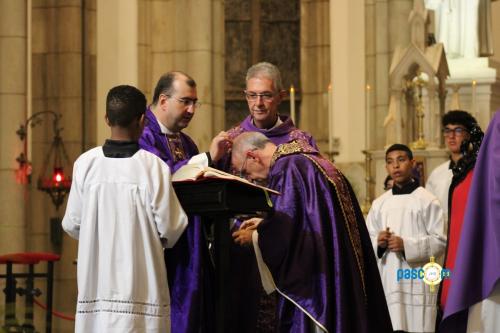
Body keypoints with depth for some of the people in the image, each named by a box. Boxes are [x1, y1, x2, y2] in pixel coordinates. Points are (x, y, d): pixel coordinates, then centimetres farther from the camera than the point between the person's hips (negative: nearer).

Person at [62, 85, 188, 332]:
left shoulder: (85, 164, -3)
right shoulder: (153, 166, -11)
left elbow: (71, 225, 3)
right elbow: (170, 228, -7)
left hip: (95, 285, 3)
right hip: (140, 288, -3)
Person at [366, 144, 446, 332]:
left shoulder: (427, 200, -2)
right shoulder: (379, 204, 13)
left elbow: (440, 241, -7)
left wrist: (406, 245, -16)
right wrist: (378, 242, -7)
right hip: (387, 280, 4)